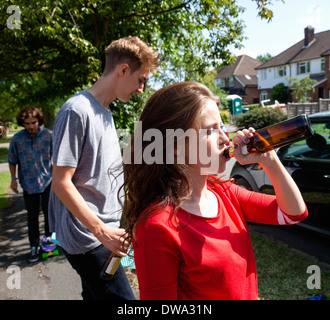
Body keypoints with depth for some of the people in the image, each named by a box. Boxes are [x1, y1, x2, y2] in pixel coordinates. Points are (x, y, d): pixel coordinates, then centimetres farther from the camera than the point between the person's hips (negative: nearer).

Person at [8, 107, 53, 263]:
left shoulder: (49, 135, -9)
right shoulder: (17, 138, -6)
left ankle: (48, 236, 34)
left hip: (47, 180, 0)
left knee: (49, 211, 9)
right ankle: (34, 247, 19)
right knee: (32, 215, 7)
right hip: (28, 183, 1)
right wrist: (14, 178, 5)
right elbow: (12, 161, 7)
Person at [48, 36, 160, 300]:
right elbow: (61, 183, -17)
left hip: (104, 233, 9)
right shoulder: (77, 110, -16)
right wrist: (102, 231, -18)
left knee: (96, 294, 18)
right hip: (87, 238, -8)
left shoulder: (106, 113, 12)